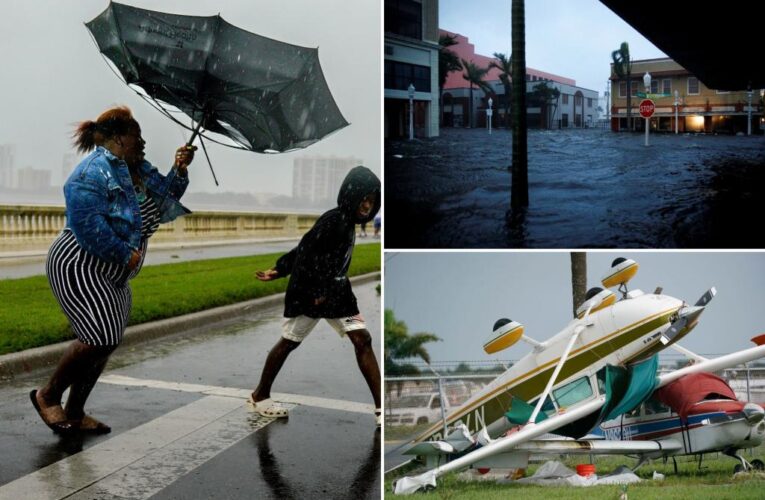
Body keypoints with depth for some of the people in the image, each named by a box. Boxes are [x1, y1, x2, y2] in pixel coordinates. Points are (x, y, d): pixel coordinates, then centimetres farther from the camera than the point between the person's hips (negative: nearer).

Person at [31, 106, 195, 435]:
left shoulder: (137, 170, 11)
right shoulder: (95, 171, -18)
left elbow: (166, 196, 17)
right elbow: (87, 225, -26)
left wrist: (179, 170, 0)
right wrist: (126, 254, -21)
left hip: (111, 276, 10)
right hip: (78, 267, -10)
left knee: (106, 343, 8)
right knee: (100, 339, -17)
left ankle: (75, 414, 20)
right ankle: (47, 396, 5)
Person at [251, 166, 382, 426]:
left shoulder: (348, 222, 7)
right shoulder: (332, 221, -21)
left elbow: (305, 248, 13)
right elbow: (305, 252, -24)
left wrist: (279, 270, 17)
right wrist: (315, 292, -19)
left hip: (334, 292, 8)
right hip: (308, 292, -8)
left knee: (362, 339, -2)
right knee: (289, 342, 8)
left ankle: (381, 408, -2)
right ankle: (260, 395, 29)